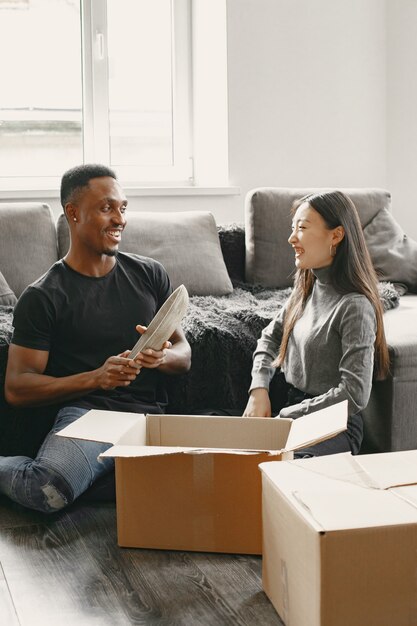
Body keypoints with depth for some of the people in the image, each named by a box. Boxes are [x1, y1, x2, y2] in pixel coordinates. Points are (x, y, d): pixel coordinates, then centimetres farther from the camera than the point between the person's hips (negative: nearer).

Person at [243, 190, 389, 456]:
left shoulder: (354, 306, -19)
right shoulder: (306, 288, 7)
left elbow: (355, 394, -23)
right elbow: (270, 338, 18)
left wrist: (284, 416, -17)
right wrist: (259, 391, 0)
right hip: (291, 408, 7)